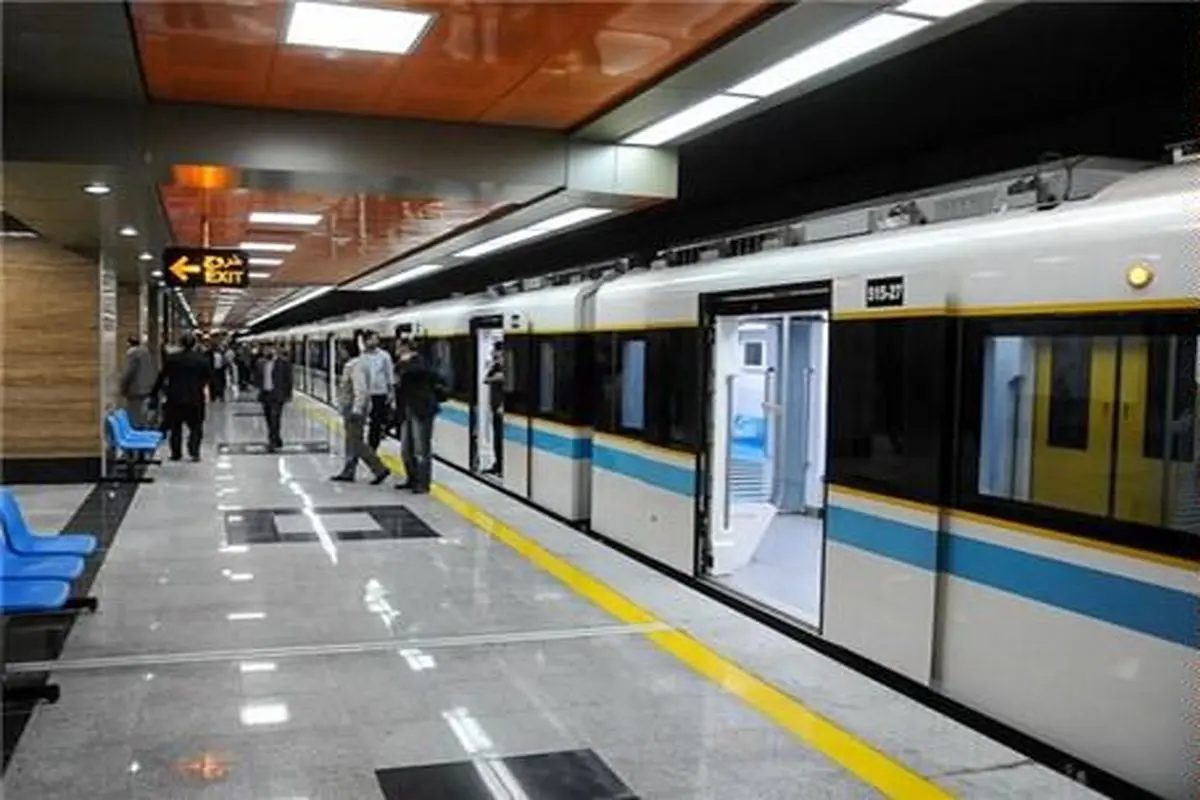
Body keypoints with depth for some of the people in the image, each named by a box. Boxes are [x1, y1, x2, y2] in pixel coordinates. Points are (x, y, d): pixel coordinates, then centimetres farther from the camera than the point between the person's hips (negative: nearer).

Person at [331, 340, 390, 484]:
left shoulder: (356, 366, -17)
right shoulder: (349, 365, 14)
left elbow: (361, 390, -24)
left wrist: (356, 410, -26)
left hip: (355, 409, -10)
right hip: (349, 408, 10)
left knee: (356, 443, -9)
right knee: (350, 442, 14)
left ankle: (380, 469, -6)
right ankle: (348, 473, 20)